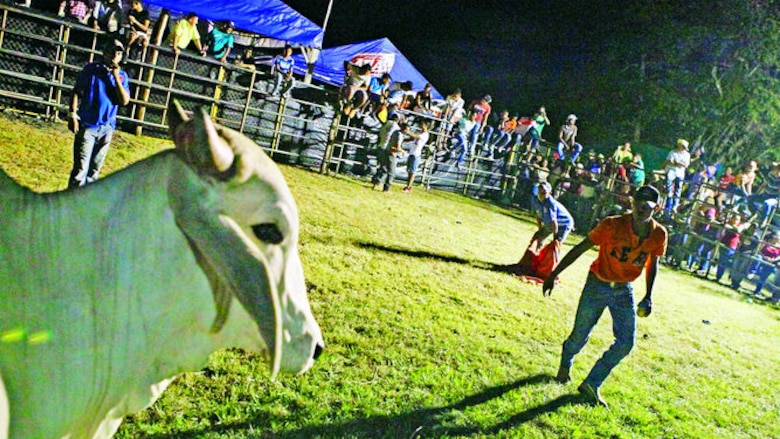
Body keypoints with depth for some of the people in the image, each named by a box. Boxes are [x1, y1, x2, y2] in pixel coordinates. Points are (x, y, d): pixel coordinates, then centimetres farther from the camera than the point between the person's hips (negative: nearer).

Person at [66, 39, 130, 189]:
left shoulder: (122, 75, 7)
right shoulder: (91, 69, -1)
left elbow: (125, 101, -5)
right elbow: (76, 92, 0)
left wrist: (116, 78, -9)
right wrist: (73, 115, -8)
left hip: (107, 128, 4)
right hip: (87, 126, -4)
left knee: (94, 169, 13)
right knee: (80, 168, -8)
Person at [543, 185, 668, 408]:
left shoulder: (659, 235, -12)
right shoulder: (612, 225, -24)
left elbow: (653, 262, 6)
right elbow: (580, 248, -17)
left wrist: (648, 297, 5)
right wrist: (553, 275, -17)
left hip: (625, 290, 3)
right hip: (597, 285, -3)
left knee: (626, 343, -3)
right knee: (580, 335, 5)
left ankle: (591, 384, 13)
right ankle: (565, 364, 40)